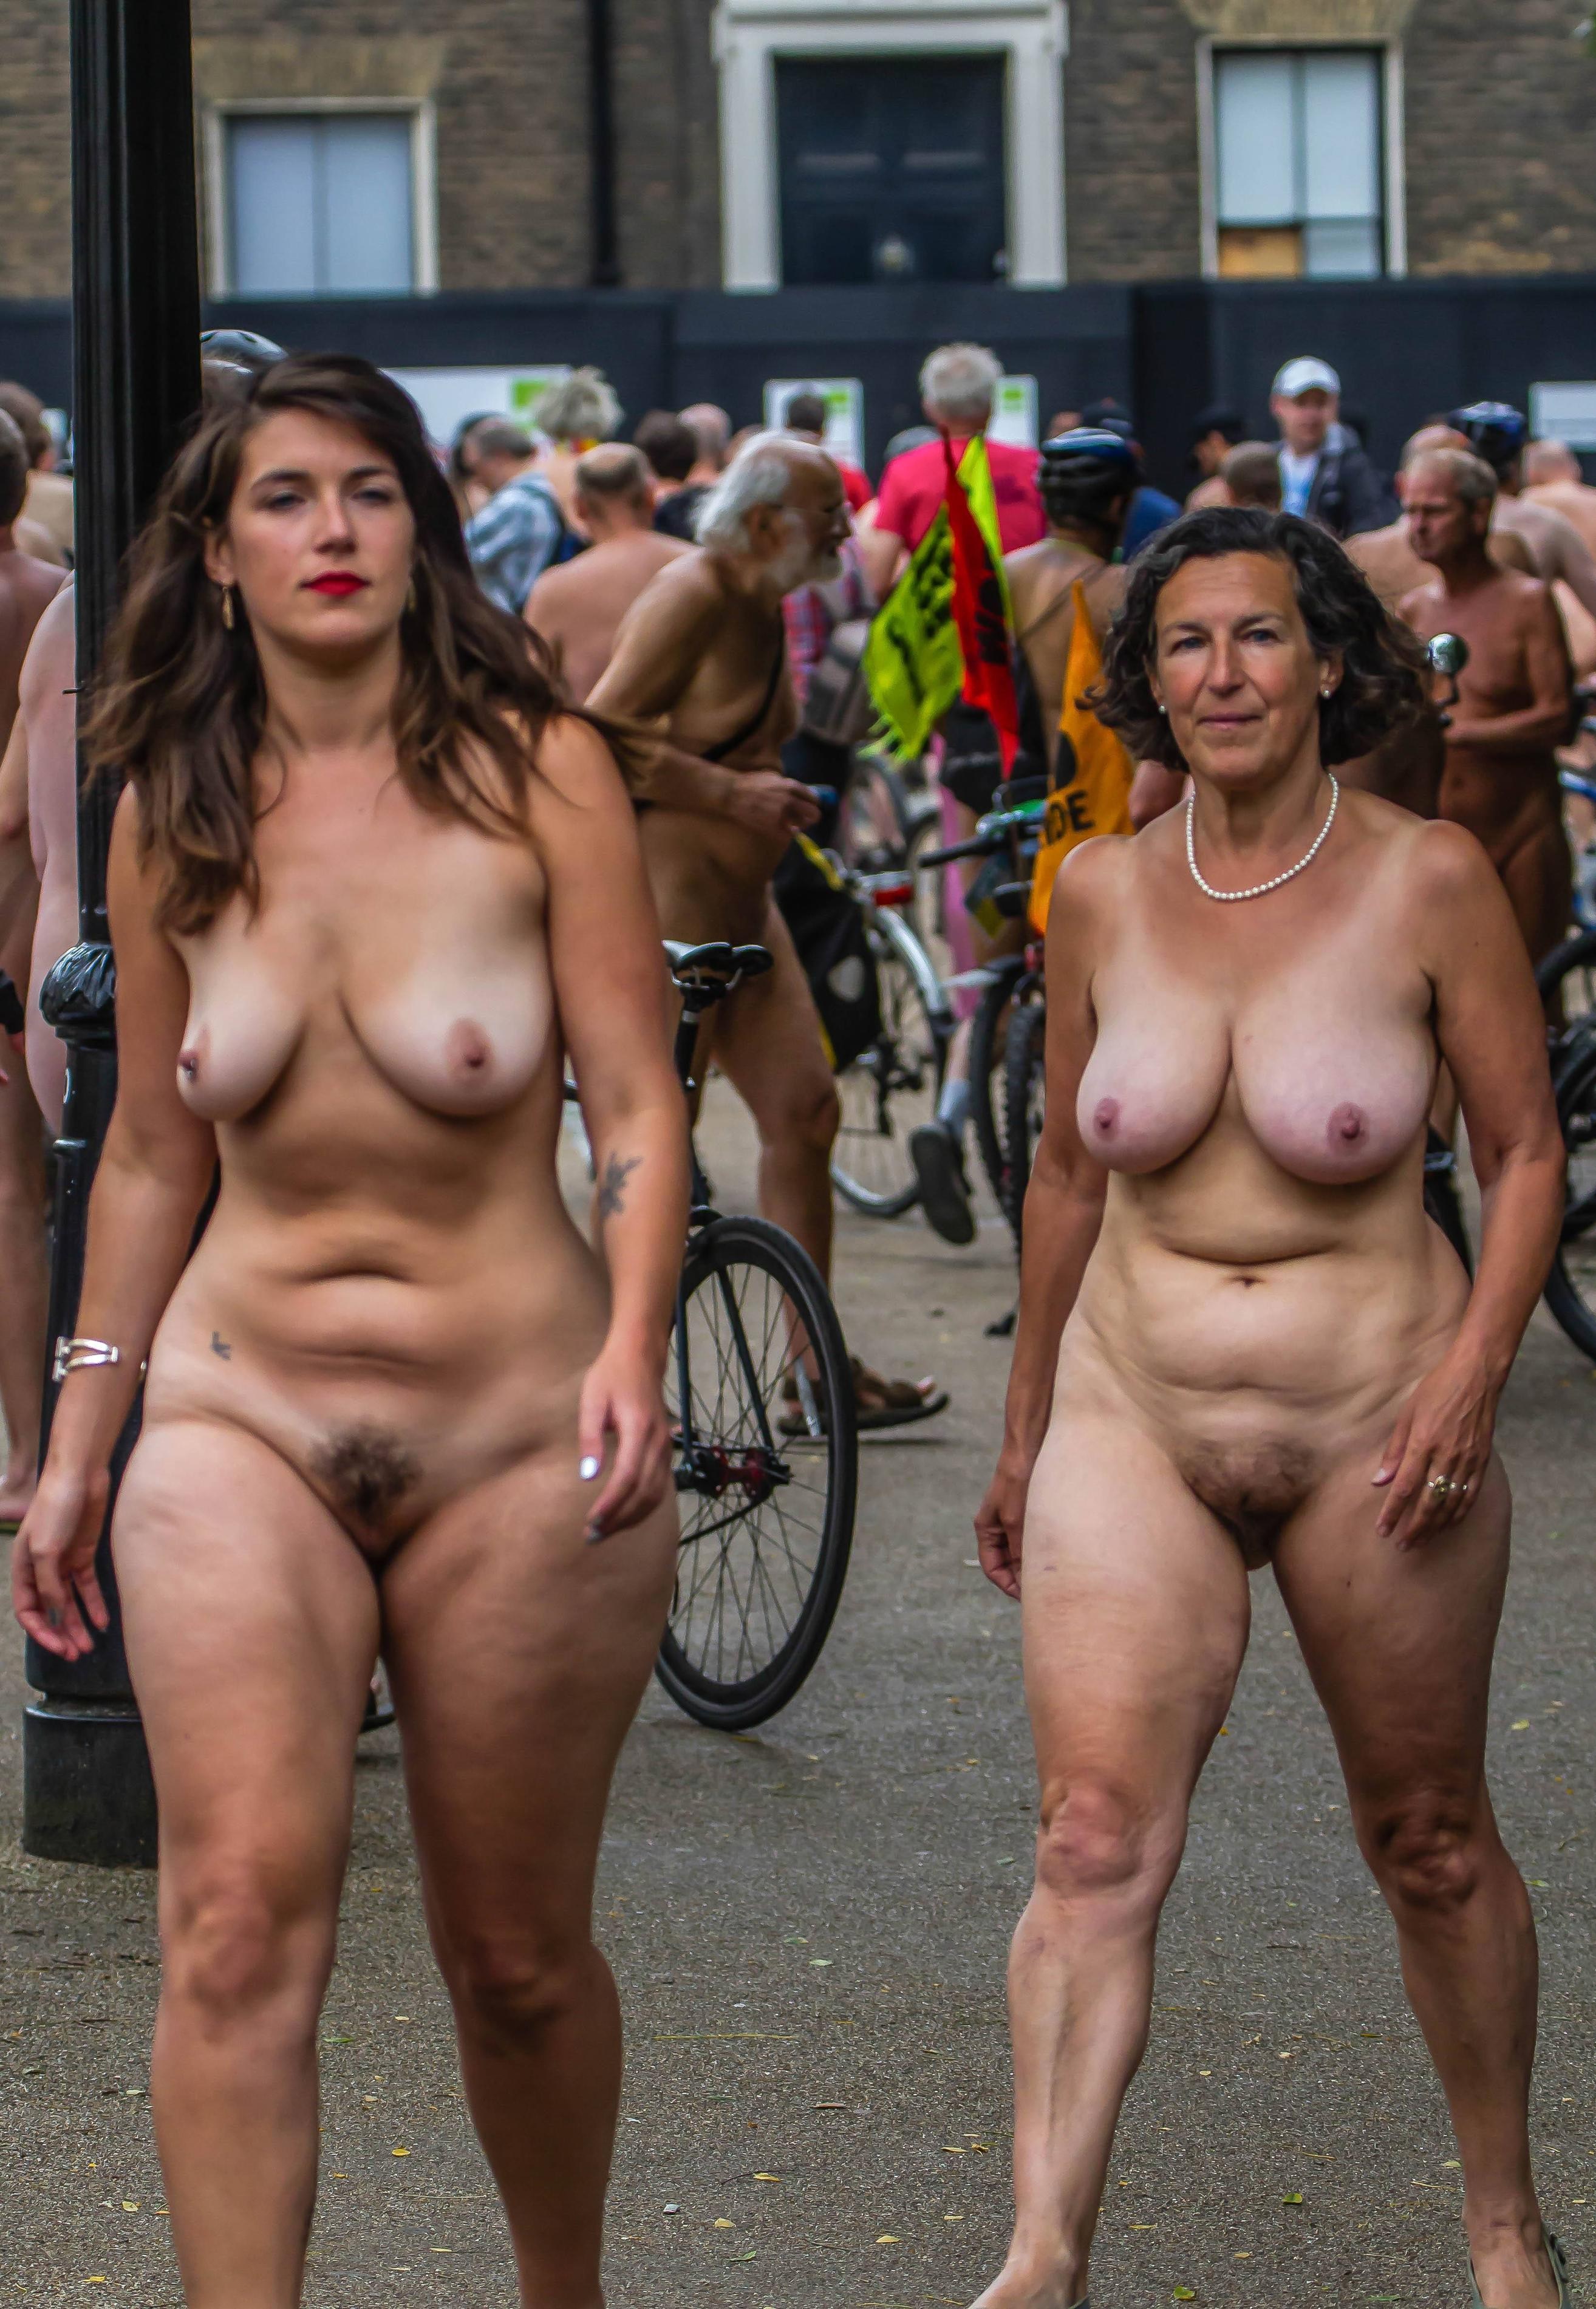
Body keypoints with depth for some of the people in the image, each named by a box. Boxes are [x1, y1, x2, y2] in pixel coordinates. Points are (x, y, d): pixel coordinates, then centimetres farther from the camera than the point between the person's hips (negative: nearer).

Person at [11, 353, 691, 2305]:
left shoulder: (535, 773, -5)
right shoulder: (175, 815, 5)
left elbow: (637, 1103, -8)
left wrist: (632, 1349, -24)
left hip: (517, 1431, -2)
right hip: (239, 1418, 2)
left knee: (516, 1956, 9)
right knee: (237, 1925, -14)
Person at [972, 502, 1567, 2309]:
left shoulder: (1428, 883, -7)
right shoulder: (1101, 895, 2)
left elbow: (1527, 1153, -1)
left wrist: (1472, 1372, -15)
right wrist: (1024, 1424, 18)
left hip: (1371, 1416, -2)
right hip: (1132, 1413, 2)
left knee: (1429, 1842, 11)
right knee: (1094, 1843, -11)